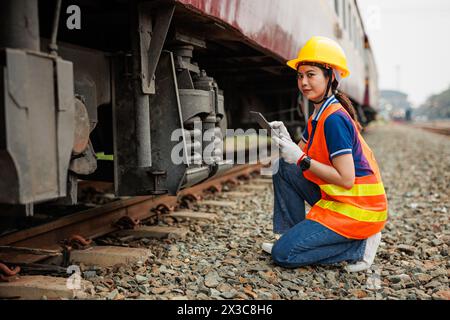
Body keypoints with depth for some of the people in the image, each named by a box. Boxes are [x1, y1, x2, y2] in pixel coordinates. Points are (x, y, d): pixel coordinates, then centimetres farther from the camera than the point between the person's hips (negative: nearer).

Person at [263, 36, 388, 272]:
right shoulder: (319, 116, 9)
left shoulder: (334, 119, -20)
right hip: (335, 198, 9)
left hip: (357, 208, -9)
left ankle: (359, 246, -1)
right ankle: (290, 236, 9)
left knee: (283, 255, -10)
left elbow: (346, 179, -23)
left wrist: (302, 159, -20)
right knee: (283, 167, 6)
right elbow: (302, 157, 13)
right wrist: (285, 141, -6)